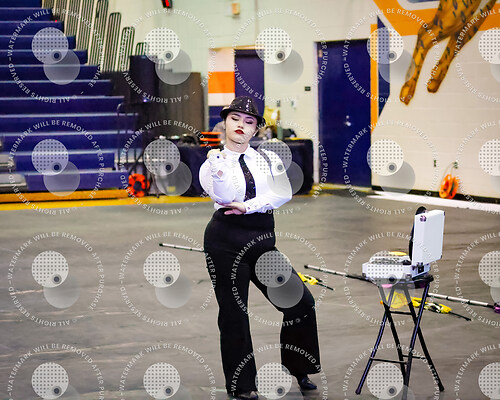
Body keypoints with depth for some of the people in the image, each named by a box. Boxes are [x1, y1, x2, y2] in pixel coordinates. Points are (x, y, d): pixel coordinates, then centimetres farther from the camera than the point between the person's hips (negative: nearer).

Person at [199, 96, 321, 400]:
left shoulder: (268, 159, 11)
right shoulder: (213, 163, 3)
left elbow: (284, 193, -6)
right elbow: (224, 197, -16)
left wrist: (248, 206, -15)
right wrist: (218, 170, -33)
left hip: (263, 239, 3)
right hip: (226, 240, -3)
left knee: (301, 302, -2)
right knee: (234, 312, 1)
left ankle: (298, 368, 18)